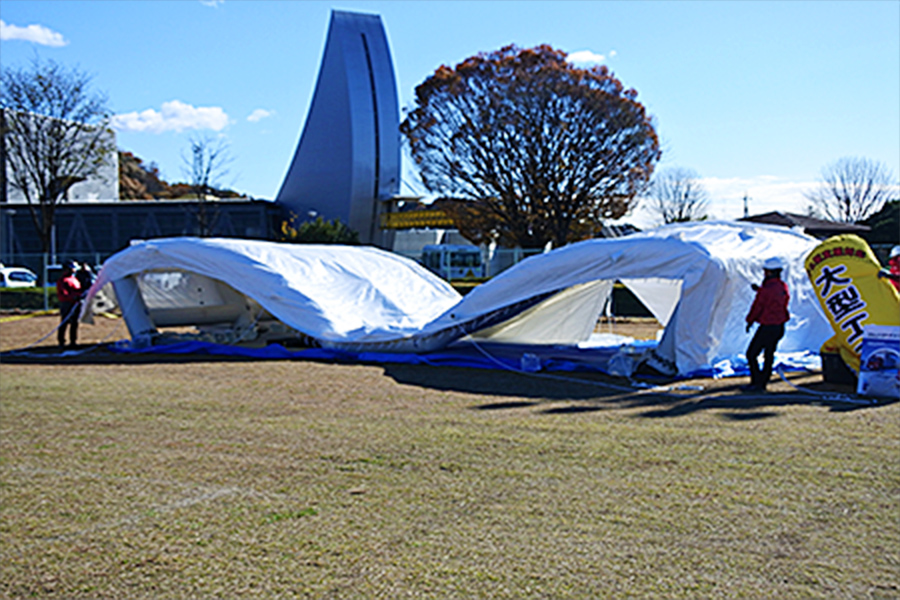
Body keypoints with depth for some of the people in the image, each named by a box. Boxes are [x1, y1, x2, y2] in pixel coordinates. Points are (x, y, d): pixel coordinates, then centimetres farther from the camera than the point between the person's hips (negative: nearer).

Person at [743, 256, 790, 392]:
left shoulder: (766, 290, -21)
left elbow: (757, 308, -12)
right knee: (769, 355, 14)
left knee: (751, 354, 1)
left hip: (767, 327, -8)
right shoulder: (783, 287, 3)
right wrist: (759, 289, 20)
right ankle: (763, 383, 20)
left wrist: (749, 321, 4)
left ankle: (757, 383, -2)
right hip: (780, 326, 8)